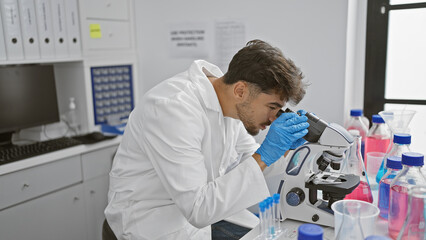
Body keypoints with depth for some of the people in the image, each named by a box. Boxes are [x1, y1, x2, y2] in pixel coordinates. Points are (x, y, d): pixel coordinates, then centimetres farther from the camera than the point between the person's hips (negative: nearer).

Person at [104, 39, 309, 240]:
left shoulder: (228, 103, -6)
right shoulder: (173, 108, -29)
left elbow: (245, 163, 8)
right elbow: (196, 208, -30)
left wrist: (284, 148, -10)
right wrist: (264, 156, -30)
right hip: (156, 222, -7)